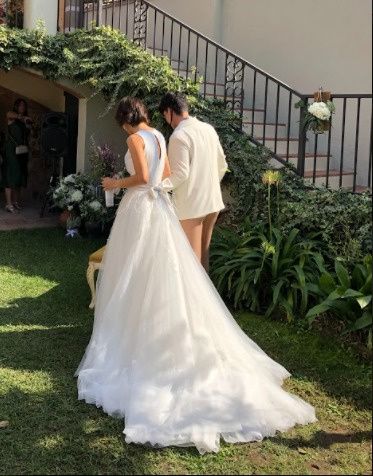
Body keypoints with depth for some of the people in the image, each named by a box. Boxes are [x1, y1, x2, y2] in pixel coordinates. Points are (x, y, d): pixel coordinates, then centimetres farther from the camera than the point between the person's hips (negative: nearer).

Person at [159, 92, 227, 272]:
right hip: (213, 201, 7)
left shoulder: (179, 136, -15)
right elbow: (222, 166, 13)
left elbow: (180, 174, -19)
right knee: (204, 252, 18)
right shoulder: (209, 129, 7)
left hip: (191, 205, -7)